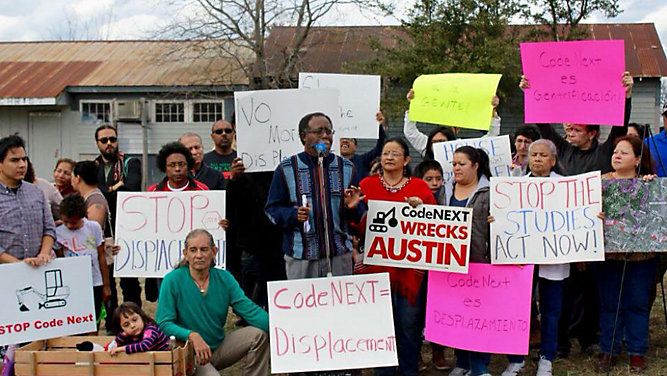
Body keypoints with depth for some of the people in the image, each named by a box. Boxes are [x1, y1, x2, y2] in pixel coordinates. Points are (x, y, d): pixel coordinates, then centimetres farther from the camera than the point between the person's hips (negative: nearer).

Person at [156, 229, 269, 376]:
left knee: (259, 334, -13)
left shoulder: (224, 278, -2)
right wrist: (192, 335, -35)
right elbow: (164, 323, -17)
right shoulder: (172, 280, -14)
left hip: (218, 346, 5)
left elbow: (250, 310, -9)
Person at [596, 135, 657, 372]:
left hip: (641, 254, 0)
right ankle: (608, 350, 19)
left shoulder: (648, 184, 3)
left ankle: (637, 351, 20)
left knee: (638, 304, 8)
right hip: (608, 252, 0)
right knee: (609, 304, 8)